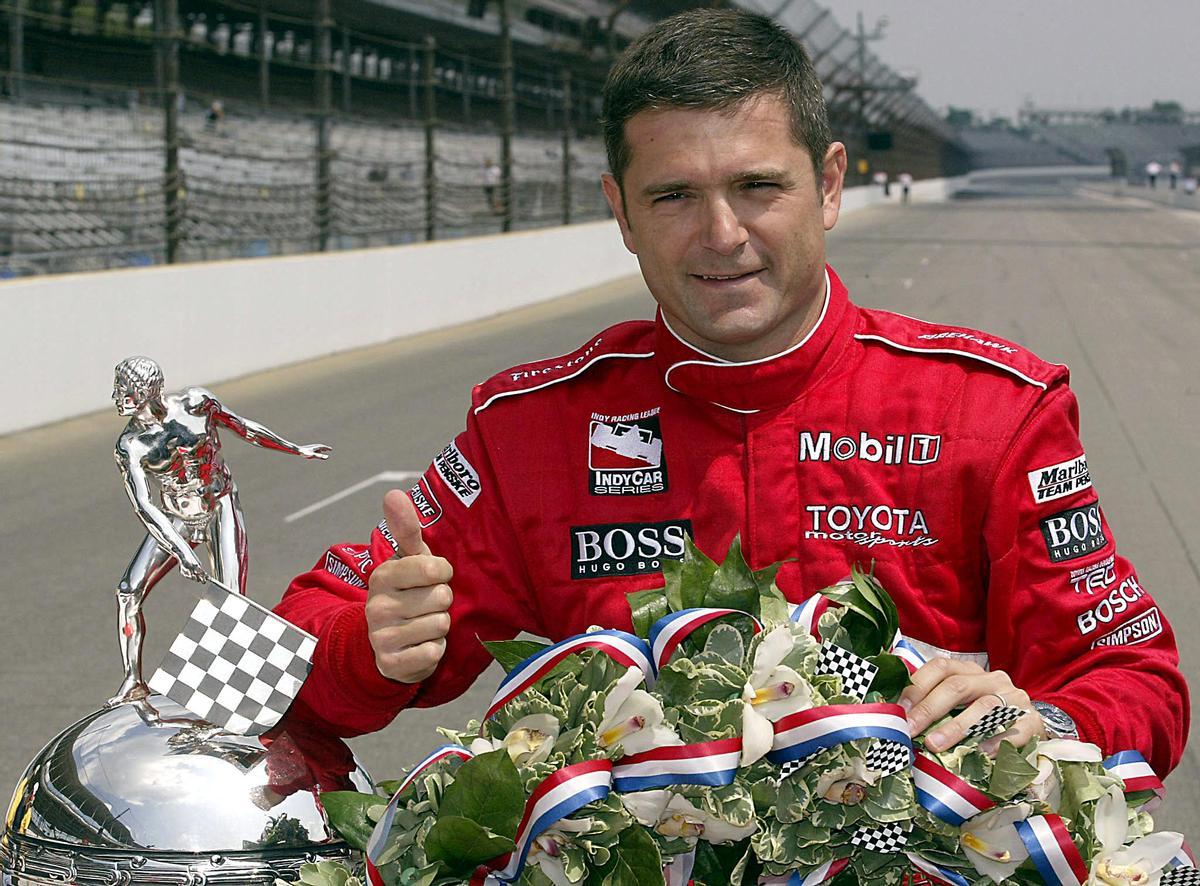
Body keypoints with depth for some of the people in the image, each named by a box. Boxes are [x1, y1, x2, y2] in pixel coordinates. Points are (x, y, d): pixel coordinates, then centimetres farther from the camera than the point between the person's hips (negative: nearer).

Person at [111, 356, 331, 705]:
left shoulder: (194, 404, -16)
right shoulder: (130, 446, -16)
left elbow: (241, 426, 1)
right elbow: (143, 506, -21)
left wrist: (296, 449, 11)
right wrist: (181, 551, -33)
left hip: (220, 509, -1)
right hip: (173, 521, 1)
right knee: (128, 592, -12)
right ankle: (134, 681, -4)